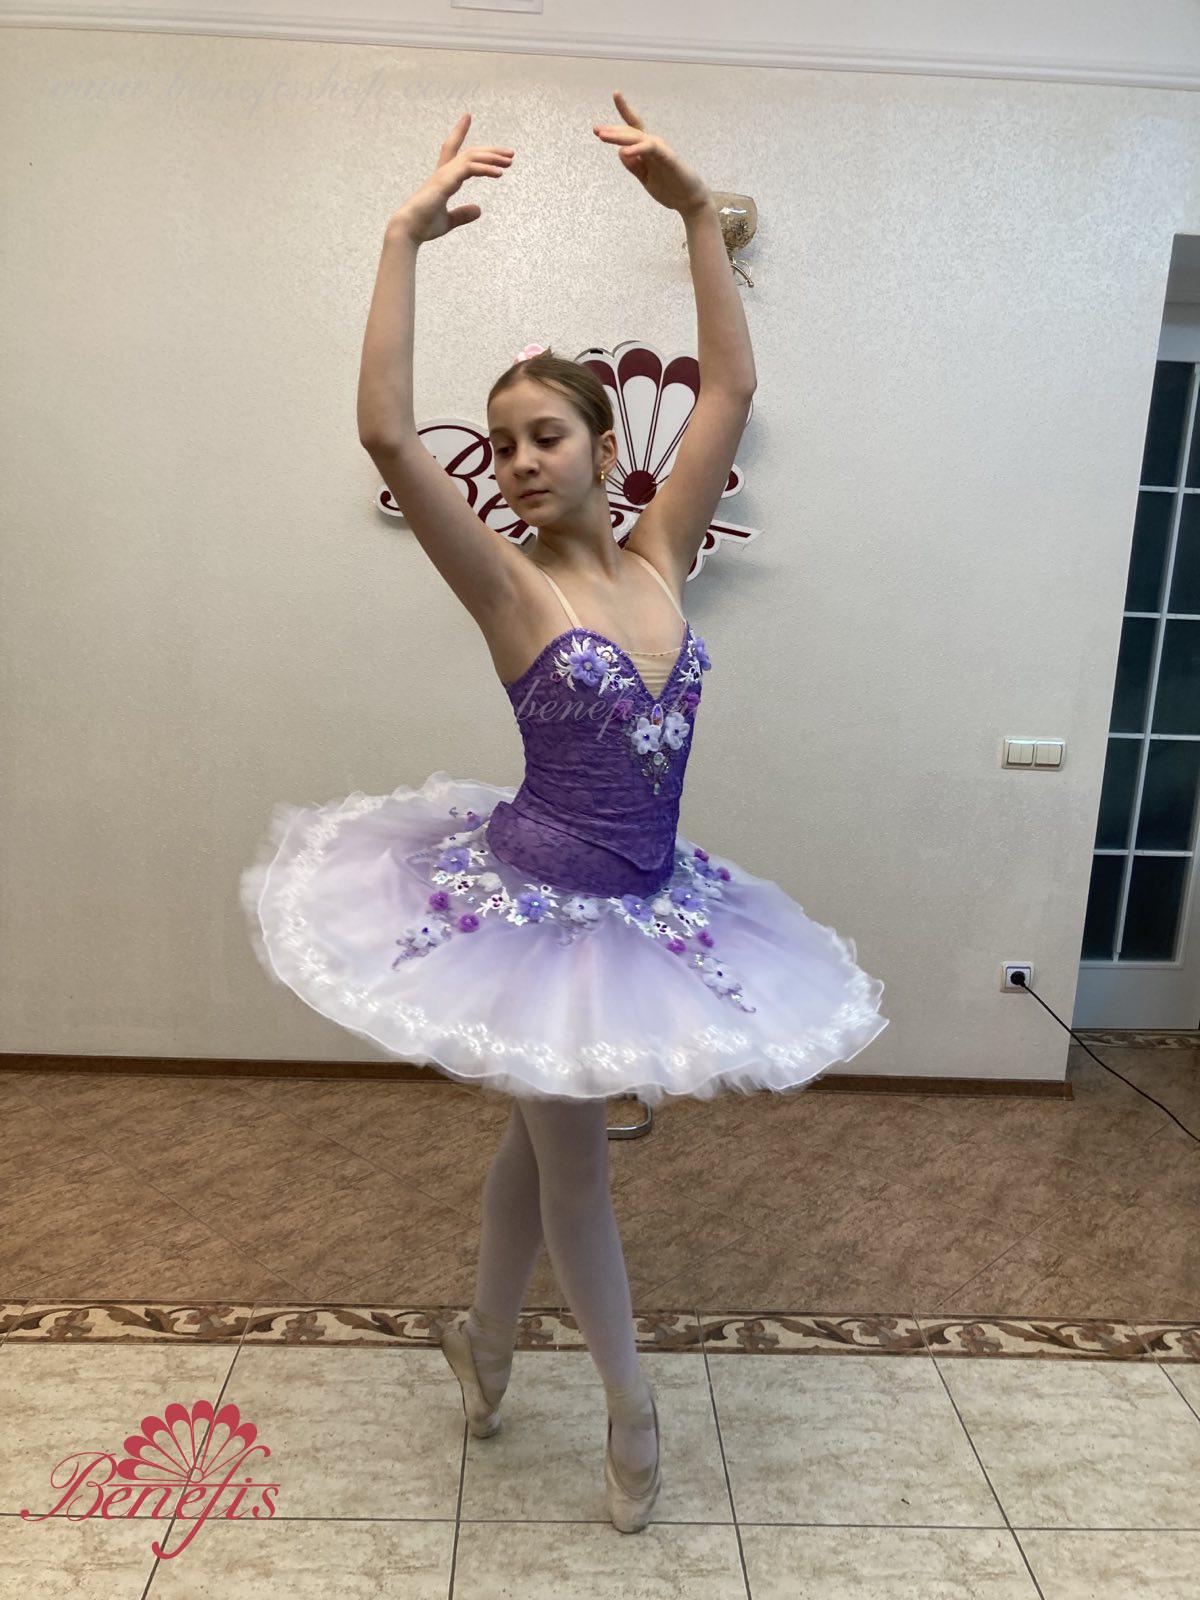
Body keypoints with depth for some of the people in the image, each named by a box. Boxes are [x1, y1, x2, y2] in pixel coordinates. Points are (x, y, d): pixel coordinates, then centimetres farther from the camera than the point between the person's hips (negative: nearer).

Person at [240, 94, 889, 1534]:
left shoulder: (657, 558, 1)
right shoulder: (509, 585, -12)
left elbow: (732, 392, 1)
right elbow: (384, 433, -23)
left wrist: (696, 213, 0)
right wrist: (406, 236, -20)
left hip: (648, 906, 5)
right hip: (532, 907, -4)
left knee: (540, 1141, 21)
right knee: (569, 1158, 12)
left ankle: (485, 1342, 45)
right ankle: (631, 1403, 35)